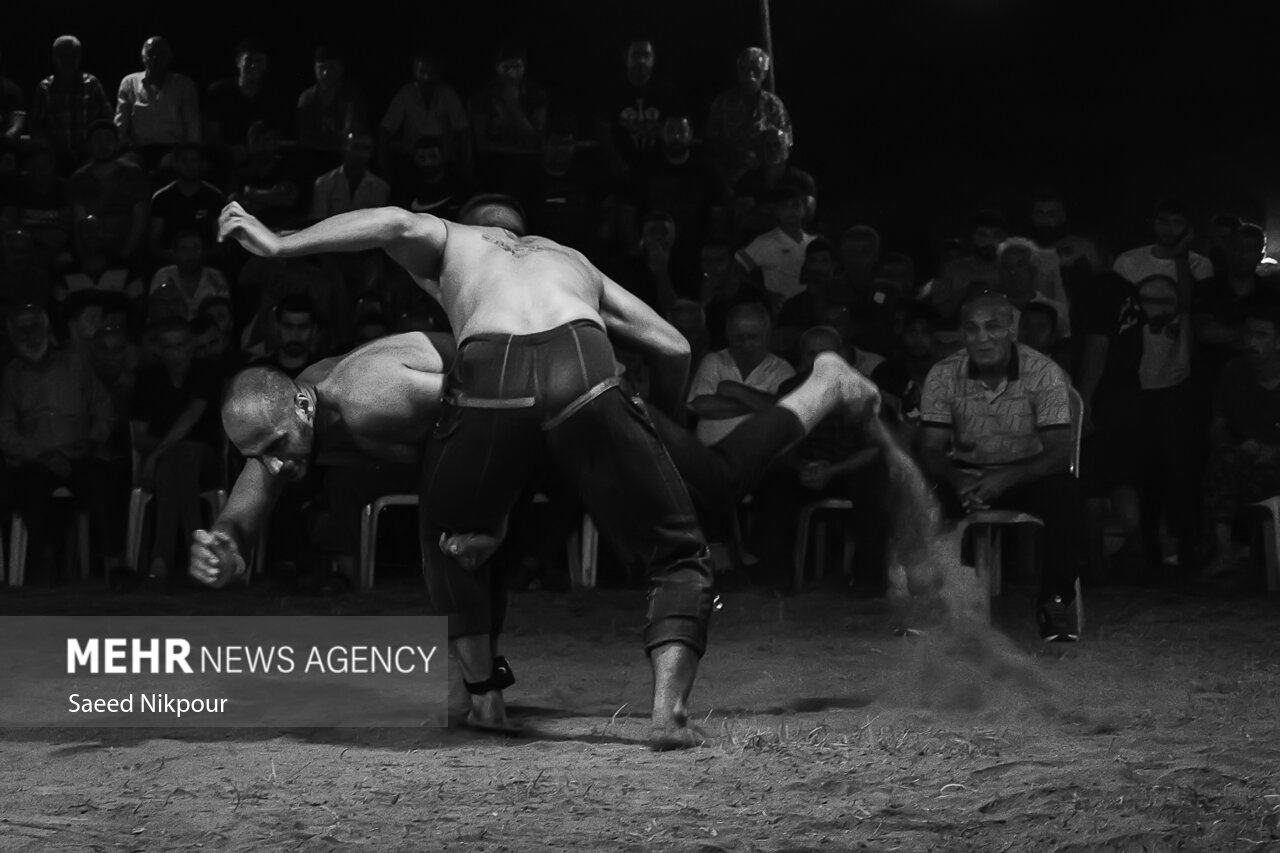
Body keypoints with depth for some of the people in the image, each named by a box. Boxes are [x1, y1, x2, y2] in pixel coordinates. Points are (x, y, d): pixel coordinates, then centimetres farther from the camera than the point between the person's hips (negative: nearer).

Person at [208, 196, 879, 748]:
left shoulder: (450, 241, 37)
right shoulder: (569, 258, 43)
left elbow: (397, 223, 12)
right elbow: (672, 347, 36)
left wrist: (278, 244, 17)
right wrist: (664, 417, 54)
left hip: (489, 378, 0)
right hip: (582, 369, 1)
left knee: (451, 538, 29)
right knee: (677, 552, 13)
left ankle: (483, 695, 27)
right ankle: (669, 706, -7)